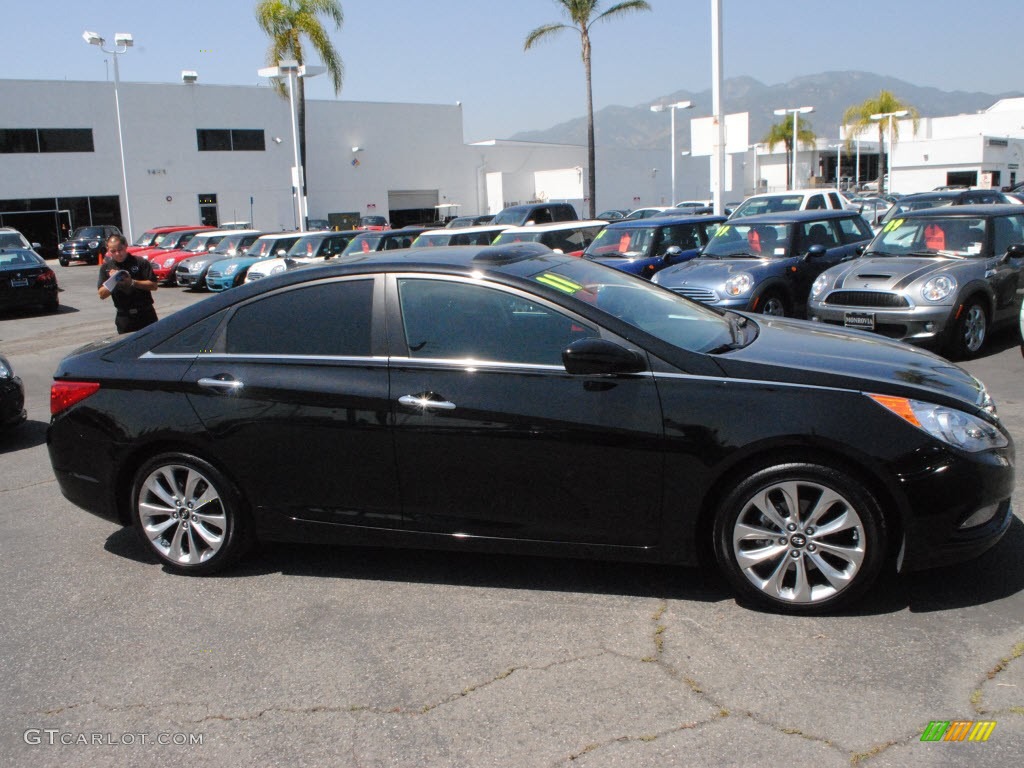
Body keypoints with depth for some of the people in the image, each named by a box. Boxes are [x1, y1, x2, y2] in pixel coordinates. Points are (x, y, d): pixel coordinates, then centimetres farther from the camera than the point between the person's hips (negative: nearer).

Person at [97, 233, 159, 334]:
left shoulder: (140, 262, 0)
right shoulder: (106, 268, 8)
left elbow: (153, 286, -6)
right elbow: (102, 294, 4)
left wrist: (132, 282, -16)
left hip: (145, 314, -2)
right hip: (124, 317, 2)